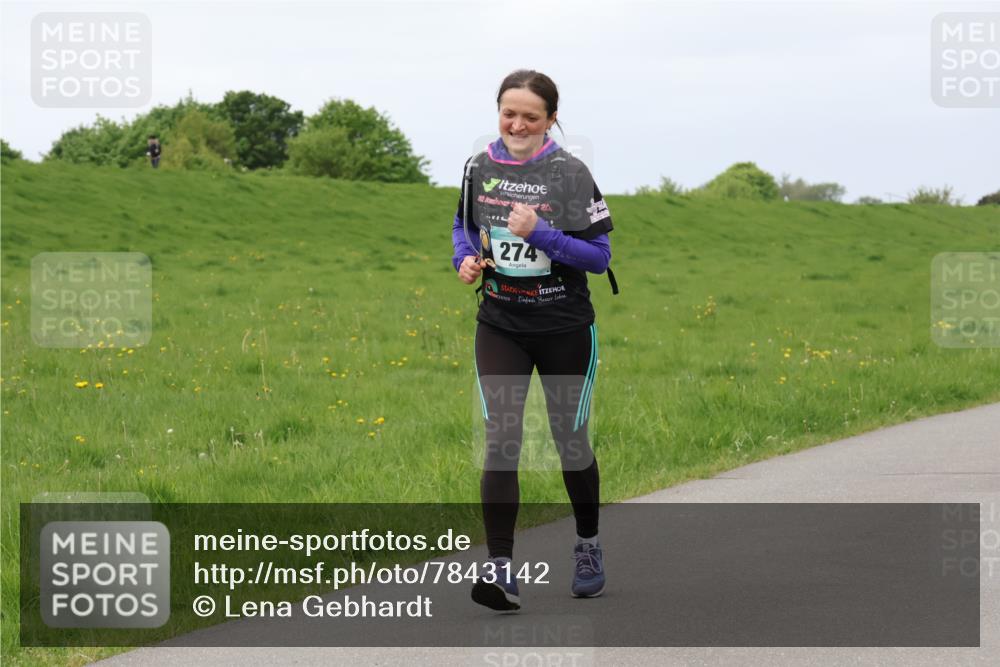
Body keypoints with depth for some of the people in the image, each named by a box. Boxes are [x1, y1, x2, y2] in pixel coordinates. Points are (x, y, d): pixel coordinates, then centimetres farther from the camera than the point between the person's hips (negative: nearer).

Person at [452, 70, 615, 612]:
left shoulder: (570, 174, -11)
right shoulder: (479, 168, 0)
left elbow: (599, 255, -12)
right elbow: (464, 225, 17)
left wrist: (540, 233, -25)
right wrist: (465, 259, -5)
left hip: (565, 327, -2)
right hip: (500, 325, 2)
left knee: (570, 440, 10)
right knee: (500, 439, -11)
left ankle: (588, 546, 34)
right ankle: (500, 570, -14)